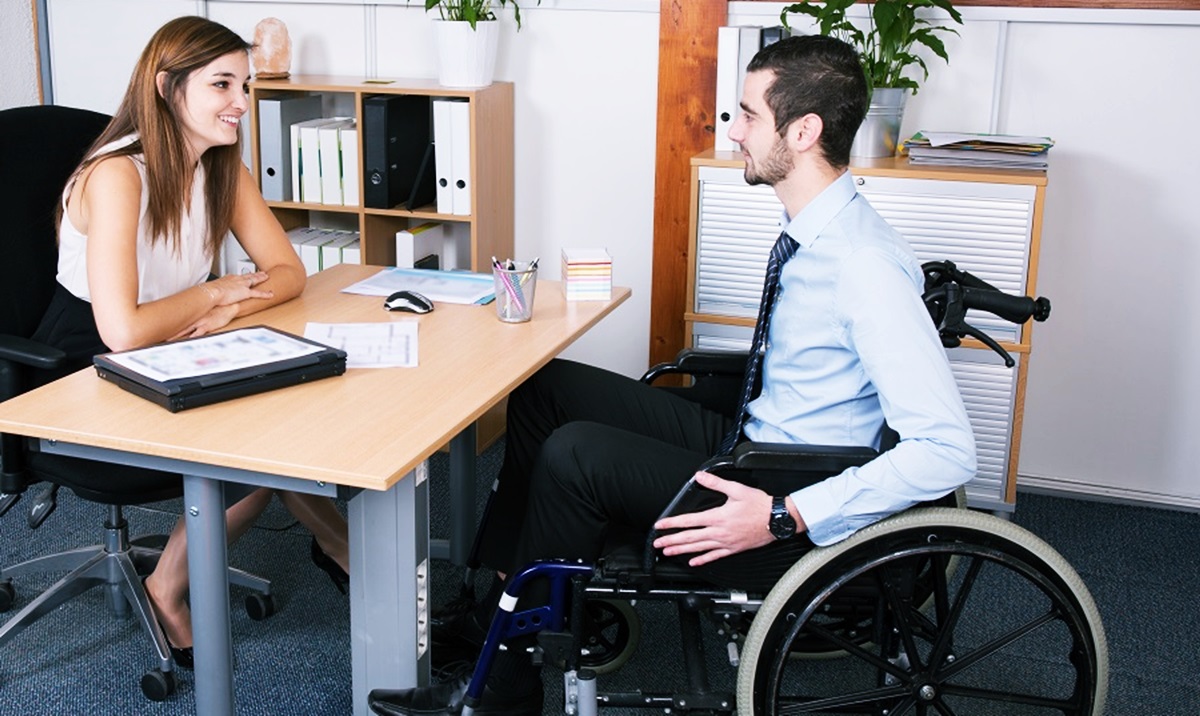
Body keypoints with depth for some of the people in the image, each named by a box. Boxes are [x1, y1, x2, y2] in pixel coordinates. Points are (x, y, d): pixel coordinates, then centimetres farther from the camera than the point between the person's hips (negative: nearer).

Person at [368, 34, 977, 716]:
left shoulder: (867, 265, -25)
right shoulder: (813, 230, 2)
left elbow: (948, 450, -30)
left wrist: (783, 519, -31)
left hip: (794, 508, -9)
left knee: (576, 452, -24)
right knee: (545, 386, 7)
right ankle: (498, 602, 14)